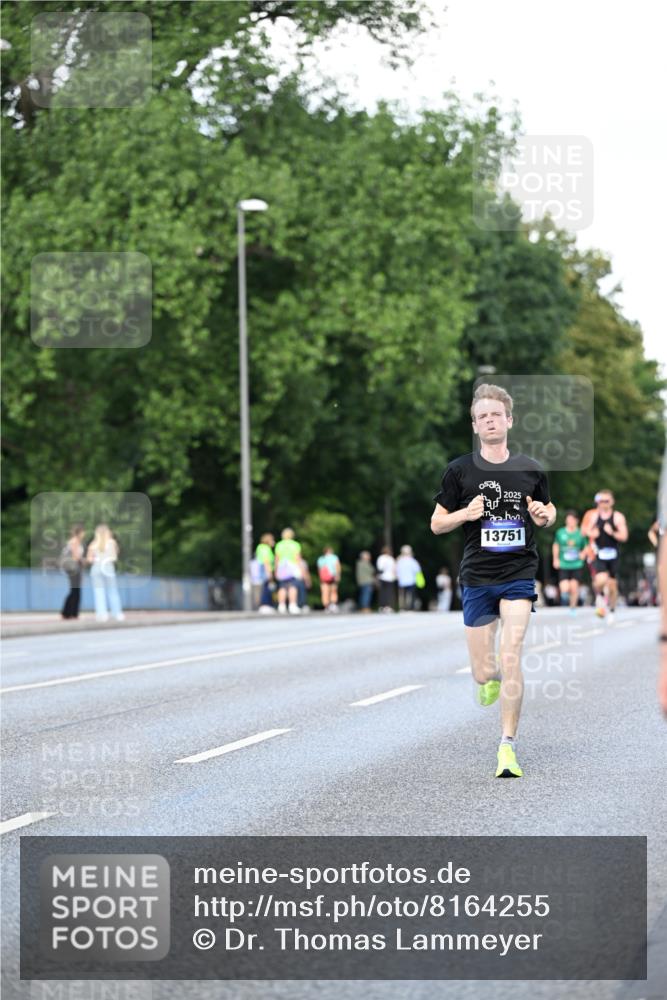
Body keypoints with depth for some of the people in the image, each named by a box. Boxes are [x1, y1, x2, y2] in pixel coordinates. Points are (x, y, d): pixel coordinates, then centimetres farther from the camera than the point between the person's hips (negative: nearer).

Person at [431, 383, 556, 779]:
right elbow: (436, 523, 6)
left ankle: (508, 746, -7)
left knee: (511, 658, -16)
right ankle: (492, 679, 42)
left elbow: (550, 510, 20)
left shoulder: (531, 470, 5)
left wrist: (544, 516, -4)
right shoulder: (459, 471, 1)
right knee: (484, 672, 2)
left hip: (519, 574, 0)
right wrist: (465, 513, -14)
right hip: (477, 578, 1)